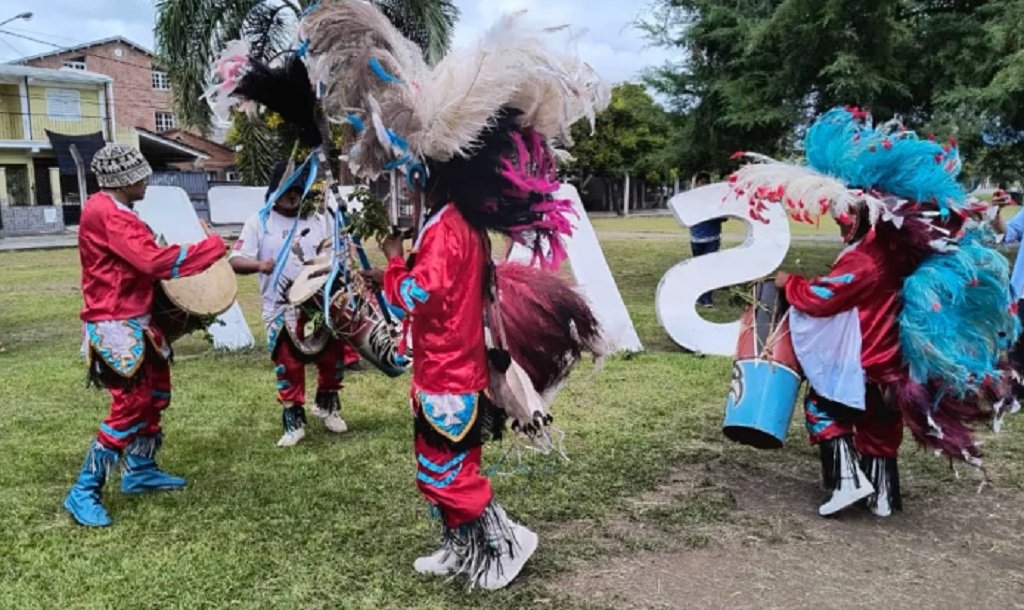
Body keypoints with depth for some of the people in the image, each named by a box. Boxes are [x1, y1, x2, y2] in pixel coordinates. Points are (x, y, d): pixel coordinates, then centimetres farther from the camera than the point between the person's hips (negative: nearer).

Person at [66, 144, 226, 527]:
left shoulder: (112, 210, 15)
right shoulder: (108, 214, -19)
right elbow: (154, 262, -28)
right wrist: (211, 247, -20)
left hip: (135, 321, 11)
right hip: (116, 325, -11)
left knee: (155, 394, 18)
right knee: (130, 405, -9)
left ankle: (139, 471, 30)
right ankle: (84, 492, 2)